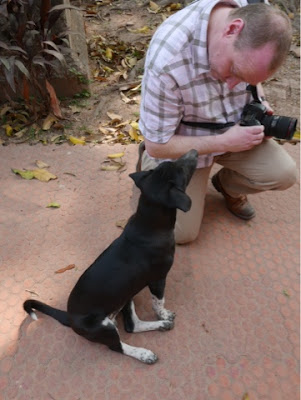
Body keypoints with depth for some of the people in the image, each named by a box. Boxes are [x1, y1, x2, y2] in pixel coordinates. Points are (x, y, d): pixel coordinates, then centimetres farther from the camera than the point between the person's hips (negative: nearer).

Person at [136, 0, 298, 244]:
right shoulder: (167, 60, -36)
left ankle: (227, 185, 17)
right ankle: (150, 163, 21)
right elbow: (157, 145, -24)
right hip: (182, 142, -4)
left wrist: (260, 100, -9)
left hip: (236, 126, 5)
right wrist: (224, 143, -25)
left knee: (284, 174, -15)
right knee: (182, 233, -1)